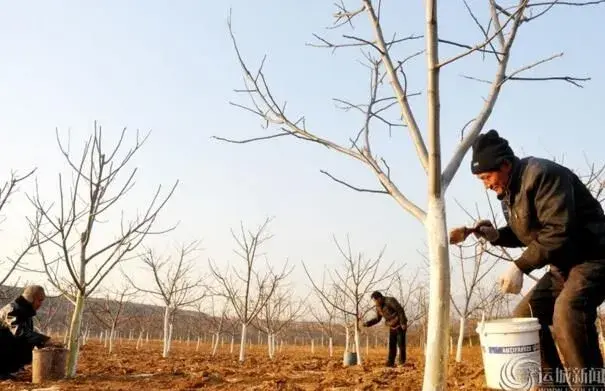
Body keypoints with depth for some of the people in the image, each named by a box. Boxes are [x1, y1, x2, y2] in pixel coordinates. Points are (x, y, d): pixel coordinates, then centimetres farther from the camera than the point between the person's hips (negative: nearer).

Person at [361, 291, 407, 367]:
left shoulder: (390, 301, -22)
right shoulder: (378, 307, 2)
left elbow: (401, 311, -21)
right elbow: (377, 319, 11)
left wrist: (403, 323, -22)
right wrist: (367, 323, -1)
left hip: (400, 325, -7)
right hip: (392, 327, 7)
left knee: (401, 344, -7)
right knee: (392, 345, 1)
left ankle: (402, 362, 0)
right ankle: (390, 362, 1)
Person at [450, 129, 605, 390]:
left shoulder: (542, 174, -21)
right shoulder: (508, 193, 10)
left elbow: (558, 231, -29)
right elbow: (526, 233, 21)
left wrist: (520, 266, -28)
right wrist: (496, 235, 2)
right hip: (562, 265, 10)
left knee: (568, 311, -34)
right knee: (524, 316, 9)